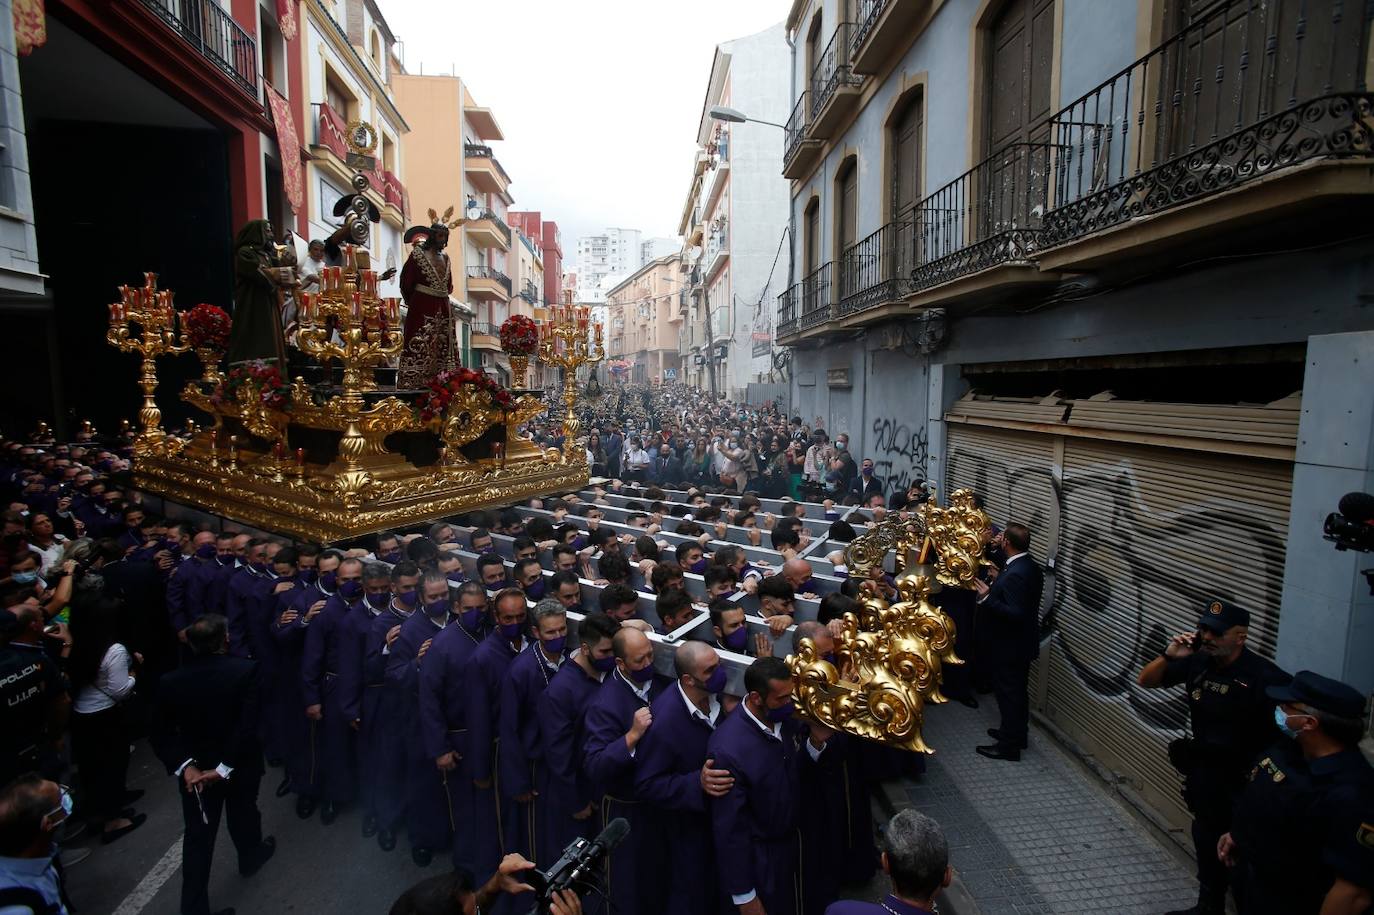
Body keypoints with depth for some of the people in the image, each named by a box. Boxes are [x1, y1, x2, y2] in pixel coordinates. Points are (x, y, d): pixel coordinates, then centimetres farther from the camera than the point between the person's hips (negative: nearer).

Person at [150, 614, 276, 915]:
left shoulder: (170, 682, -15)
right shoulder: (246, 670, -25)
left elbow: (161, 734, -13)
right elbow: (248, 725, -27)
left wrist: (185, 766, -13)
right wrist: (224, 768, -18)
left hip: (195, 772, 1)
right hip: (241, 767, -1)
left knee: (198, 839, 16)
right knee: (243, 815, 27)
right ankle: (251, 857, 53)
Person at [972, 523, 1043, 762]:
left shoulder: (1015, 574, -28)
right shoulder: (1031, 566, 2)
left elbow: (1014, 613, -30)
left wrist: (987, 598, -29)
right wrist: (997, 583, 12)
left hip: (1009, 646, -10)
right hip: (1022, 642, 10)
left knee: (1008, 693, 4)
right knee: (1018, 690, 22)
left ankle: (1009, 746, 17)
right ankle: (1017, 733, 38)